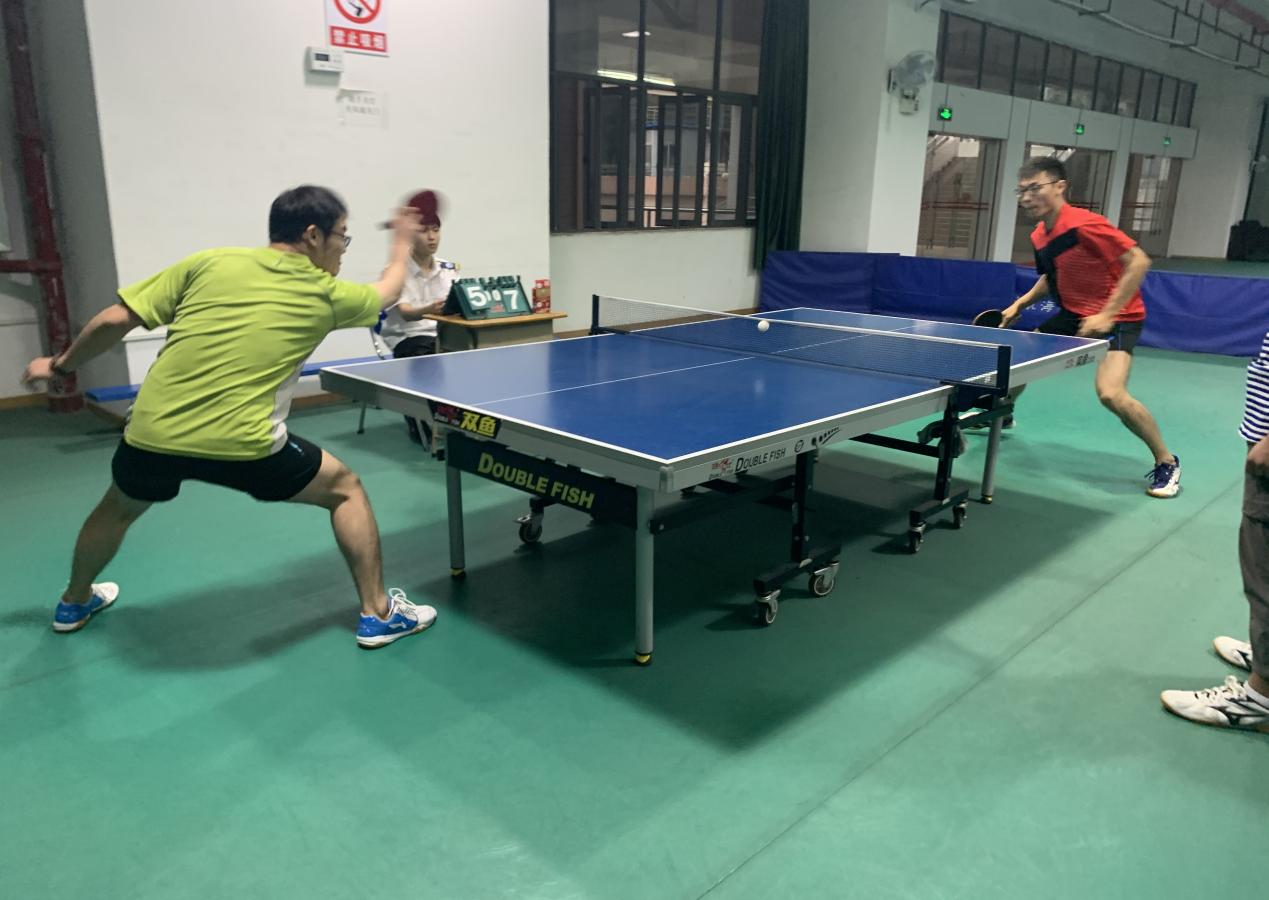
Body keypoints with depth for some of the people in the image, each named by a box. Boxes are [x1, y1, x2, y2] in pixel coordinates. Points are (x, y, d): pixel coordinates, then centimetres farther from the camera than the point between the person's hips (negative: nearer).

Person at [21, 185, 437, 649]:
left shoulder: (209, 262, 7)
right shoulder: (325, 295, 4)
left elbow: (114, 321, 7)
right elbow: (385, 293, 26)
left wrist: (61, 365, 24)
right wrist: (402, 244, 45)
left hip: (153, 433, 4)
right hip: (244, 444, -4)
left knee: (118, 508, 36)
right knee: (345, 488, 19)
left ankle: (74, 603, 59)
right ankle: (378, 614, 18)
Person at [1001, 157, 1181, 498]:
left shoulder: (1084, 224, -24)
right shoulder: (1039, 236, 3)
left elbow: (1138, 261, -24)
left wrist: (1107, 314, -28)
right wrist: (1020, 304, 8)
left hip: (1116, 317, -8)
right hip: (1073, 315, 9)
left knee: (1110, 394, -26)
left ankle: (1166, 462, -4)